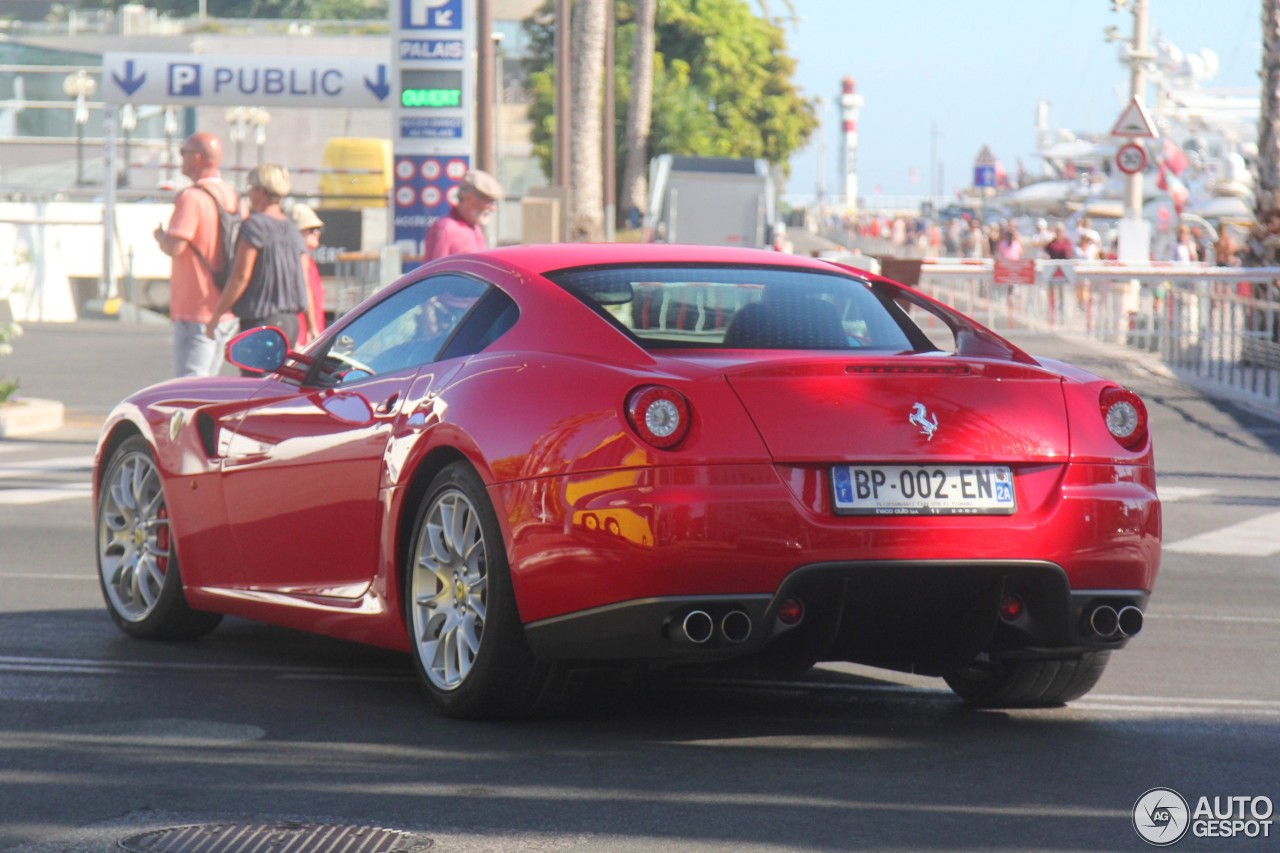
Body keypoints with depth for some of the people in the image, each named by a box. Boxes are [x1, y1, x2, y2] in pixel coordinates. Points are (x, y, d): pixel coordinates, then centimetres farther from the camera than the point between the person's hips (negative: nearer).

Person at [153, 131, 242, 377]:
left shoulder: (192, 198, -16)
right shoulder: (233, 196, 11)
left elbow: (175, 247, -23)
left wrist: (160, 236, -2)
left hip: (196, 312, -9)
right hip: (227, 312, 9)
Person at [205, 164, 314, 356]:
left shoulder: (255, 225, -10)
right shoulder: (292, 229, 12)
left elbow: (241, 277, -15)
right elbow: (304, 282, 12)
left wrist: (215, 315, -11)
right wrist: (311, 326, 16)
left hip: (261, 320, -8)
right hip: (291, 321, 8)